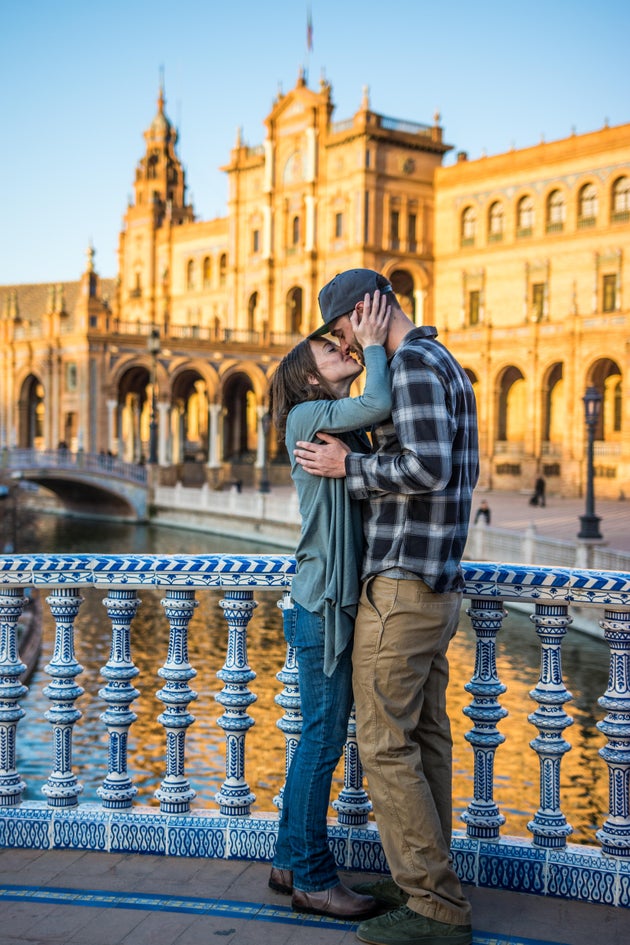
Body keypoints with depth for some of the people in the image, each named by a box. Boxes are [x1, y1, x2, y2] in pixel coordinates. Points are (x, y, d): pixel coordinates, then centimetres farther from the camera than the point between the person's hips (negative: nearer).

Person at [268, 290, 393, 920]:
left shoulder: (350, 431, 18)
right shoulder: (306, 416, -8)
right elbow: (379, 404, -21)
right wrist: (374, 347, -10)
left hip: (344, 599, 9)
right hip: (322, 602, -9)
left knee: (321, 737, 14)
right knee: (323, 738, -2)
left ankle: (290, 862, 26)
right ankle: (313, 879, 10)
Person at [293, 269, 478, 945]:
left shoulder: (414, 363, -13)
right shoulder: (446, 364, 19)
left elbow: (427, 467, -25)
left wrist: (347, 466, -12)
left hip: (402, 586, -11)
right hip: (437, 587, 11)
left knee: (386, 746, -5)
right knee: (425, 740, 14)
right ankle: (426, 881, 23)